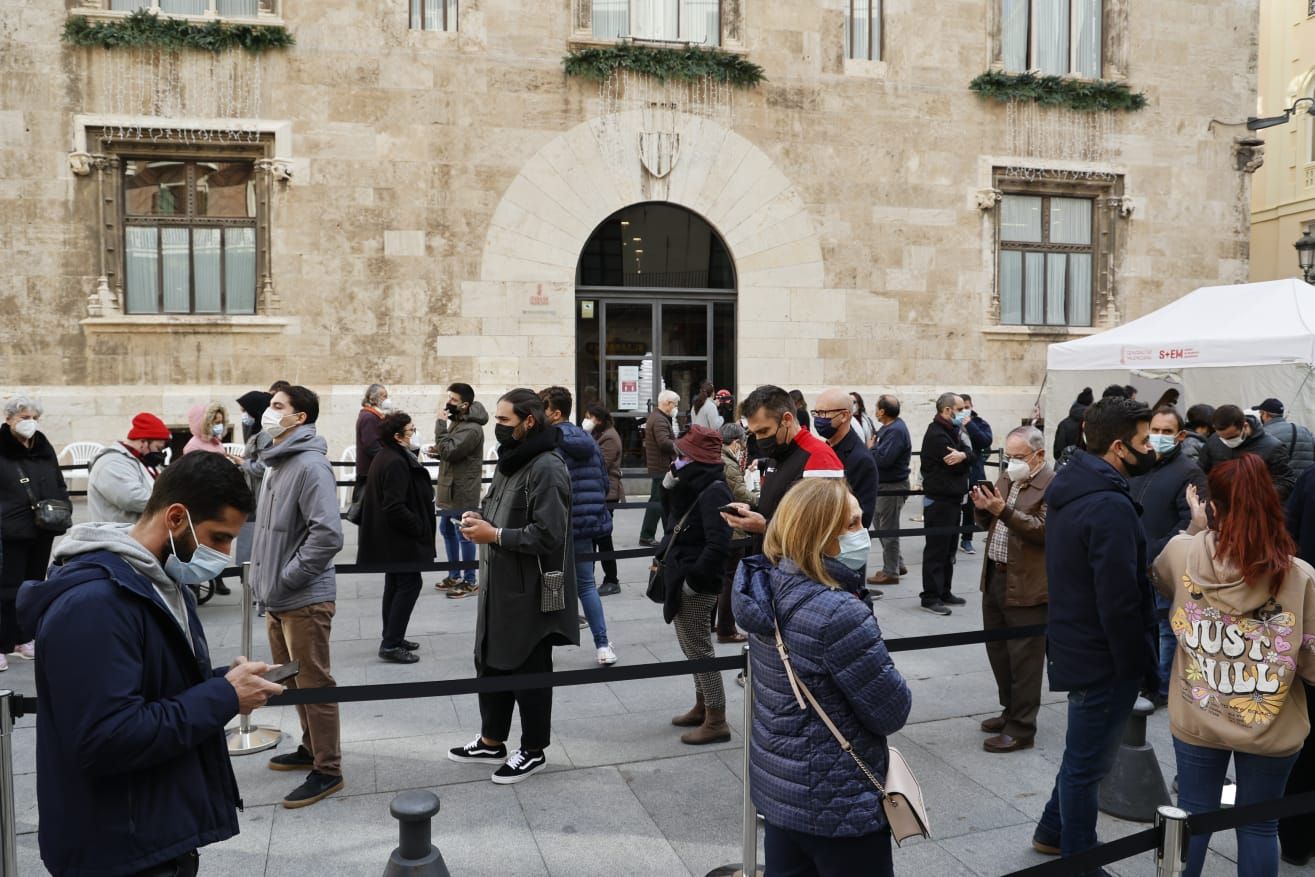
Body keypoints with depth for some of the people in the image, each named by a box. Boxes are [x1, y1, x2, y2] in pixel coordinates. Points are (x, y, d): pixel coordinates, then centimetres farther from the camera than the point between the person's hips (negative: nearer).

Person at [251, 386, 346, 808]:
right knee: (291, 678, 21)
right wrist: (265, 576, 13)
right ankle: (311, 748, 37)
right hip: (277, 599, 10)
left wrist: (286, 579, -20)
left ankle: (327, 770, 12)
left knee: (313, 683, 0)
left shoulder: (310, 465, -19)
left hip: (305, 600, -10)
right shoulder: (277, 462, 12)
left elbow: (328, 535, -26)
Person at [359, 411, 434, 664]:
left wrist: (417, 524, 16)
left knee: (395, 585, 17)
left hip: (389, 536, 11)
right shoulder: (396, 463, -22)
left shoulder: (384, 457, 11)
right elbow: (395, 507, -27)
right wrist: (419, 527, -16)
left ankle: (392, 638, 26)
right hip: (400, 538, -11)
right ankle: (391, 644, -3)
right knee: (410, 584, -5)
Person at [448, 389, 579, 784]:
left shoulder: (547, 468, -20)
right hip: (498, 585, 10)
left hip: (530, 591, -9)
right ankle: (492, 742, 36)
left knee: (529, 672, 6)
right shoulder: (510, 459, 11)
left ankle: (534, 751, 23)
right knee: (490, 663, 19)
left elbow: (548, 535, -26)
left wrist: (494, 535, -20)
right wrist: (479, 518, 2)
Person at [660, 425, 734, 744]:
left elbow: (718, 544, -28)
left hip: (697, 586, -10)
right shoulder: (692, 485, 11)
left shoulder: (713, 490, -19)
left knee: (699, 649, -2)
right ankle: (702, 707, 34)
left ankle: (716, 722, 8)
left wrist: (694, 578, -24)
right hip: (682, 579, 10)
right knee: (692, 647, 19)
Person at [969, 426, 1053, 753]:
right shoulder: (1006, 478, 12)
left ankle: (1022, 729, 11)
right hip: (995, 577, 8)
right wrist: (983, 508, -4)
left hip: (1026, 586, -8)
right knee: (998, 650, 18)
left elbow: (1045, 530, -23)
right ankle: (1011, 711, 34)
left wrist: (1004, 510, -30)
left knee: (1024, 658, 1)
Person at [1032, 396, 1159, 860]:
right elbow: (1119, 601, -25)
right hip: (1103, 659, -10)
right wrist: (1139, 667, -14)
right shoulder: (1110, 506, -25)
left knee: (1083, 753, 25)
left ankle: (1054, 832, 40)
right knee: (1088, 763, 6)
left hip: (1075, 645, 10)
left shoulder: (1069, 488, 6)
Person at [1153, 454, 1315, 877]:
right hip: (1270, 729, -1)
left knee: (1193, 815, 17)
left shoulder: (1184, 554, -13)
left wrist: (1196, 526, 13)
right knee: (1258, 825, 17)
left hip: (1196, 720, 1)